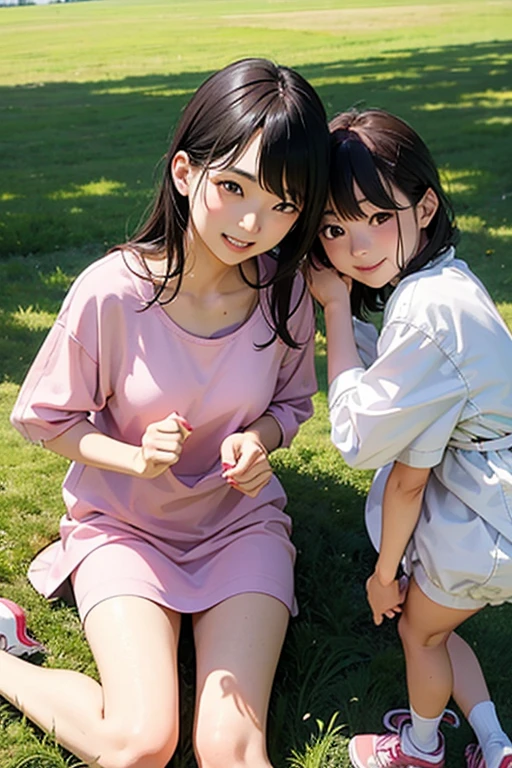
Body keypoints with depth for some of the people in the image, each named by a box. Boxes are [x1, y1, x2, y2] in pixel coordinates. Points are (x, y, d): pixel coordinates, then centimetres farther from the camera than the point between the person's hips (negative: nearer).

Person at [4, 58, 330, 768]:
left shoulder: (284, 292, -13)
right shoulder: (111, 292, -22)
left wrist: (258, 438, -17)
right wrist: (134, 457, -24)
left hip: (242, 518, 1)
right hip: (124, 523, -1)